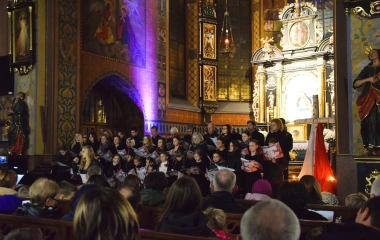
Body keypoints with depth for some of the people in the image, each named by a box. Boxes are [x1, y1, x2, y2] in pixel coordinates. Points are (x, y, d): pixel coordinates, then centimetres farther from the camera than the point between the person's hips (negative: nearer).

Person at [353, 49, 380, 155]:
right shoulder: (367, 69, 19)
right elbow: (355, 84, 11)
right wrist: (368, 79, -3)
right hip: (369, 100, 2)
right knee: (370, 122, -8)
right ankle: (371, 148, -10)